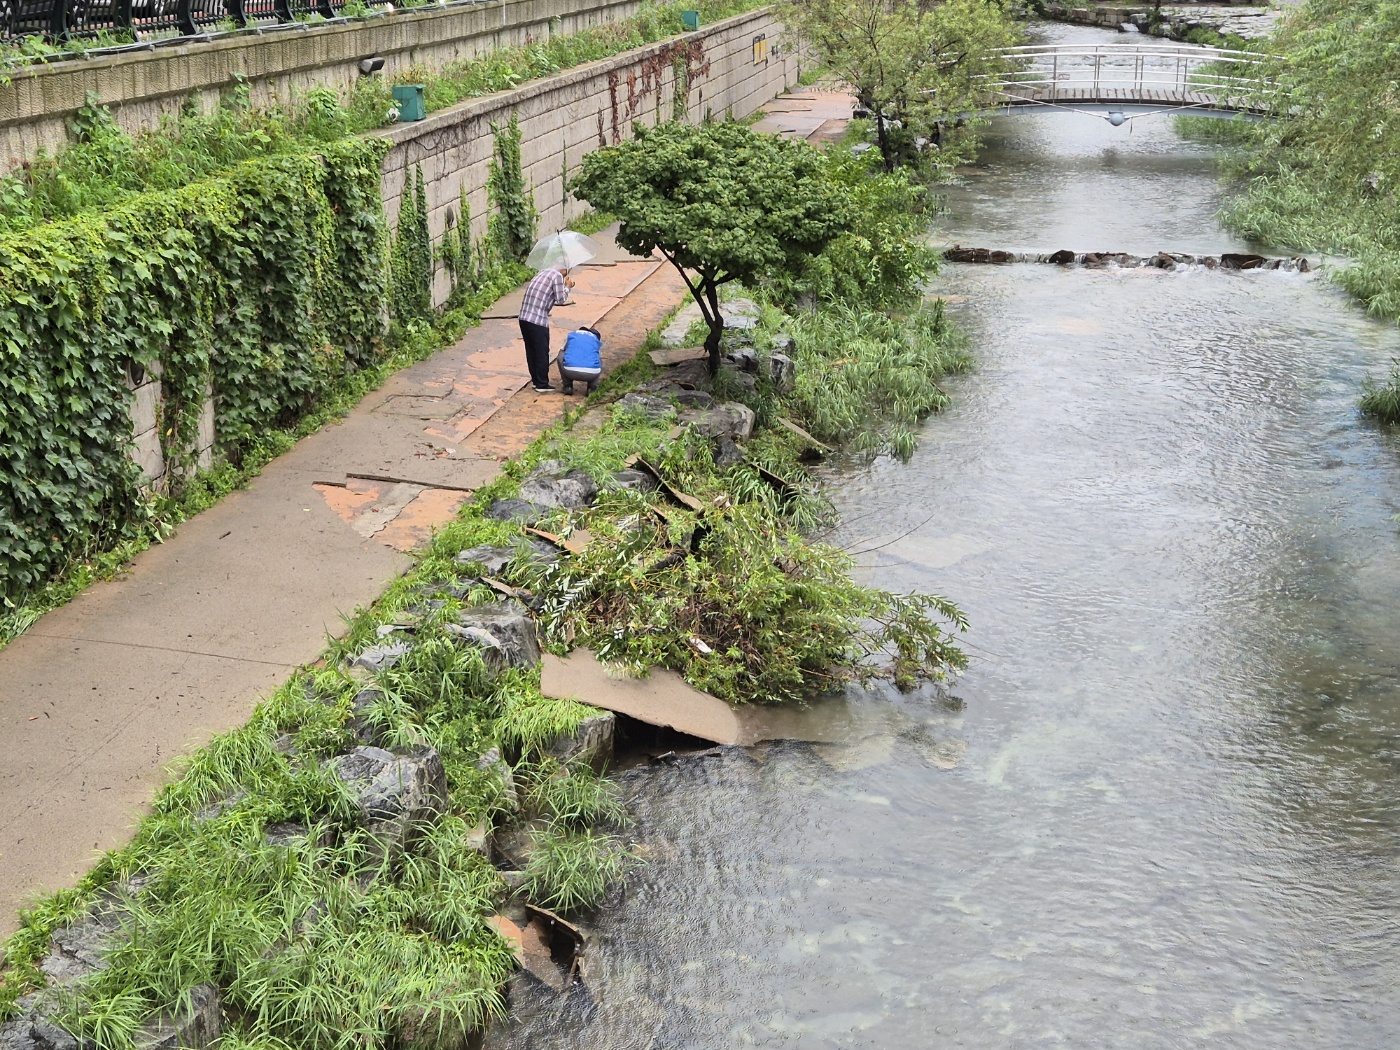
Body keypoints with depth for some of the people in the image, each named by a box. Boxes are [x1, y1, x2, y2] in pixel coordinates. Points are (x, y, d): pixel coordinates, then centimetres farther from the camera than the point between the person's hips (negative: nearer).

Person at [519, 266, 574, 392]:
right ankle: (542, 385, 8)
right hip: (538, 321, -8)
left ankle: (536, 381, 25)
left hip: (524, 318, 8)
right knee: (542, 353, 3)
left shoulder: (543, 273, 19)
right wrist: (567, 287, 9)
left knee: (531, 352, 15)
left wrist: (565, 286, 23)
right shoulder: (557, 276, -5)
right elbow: (560, 300, -7)